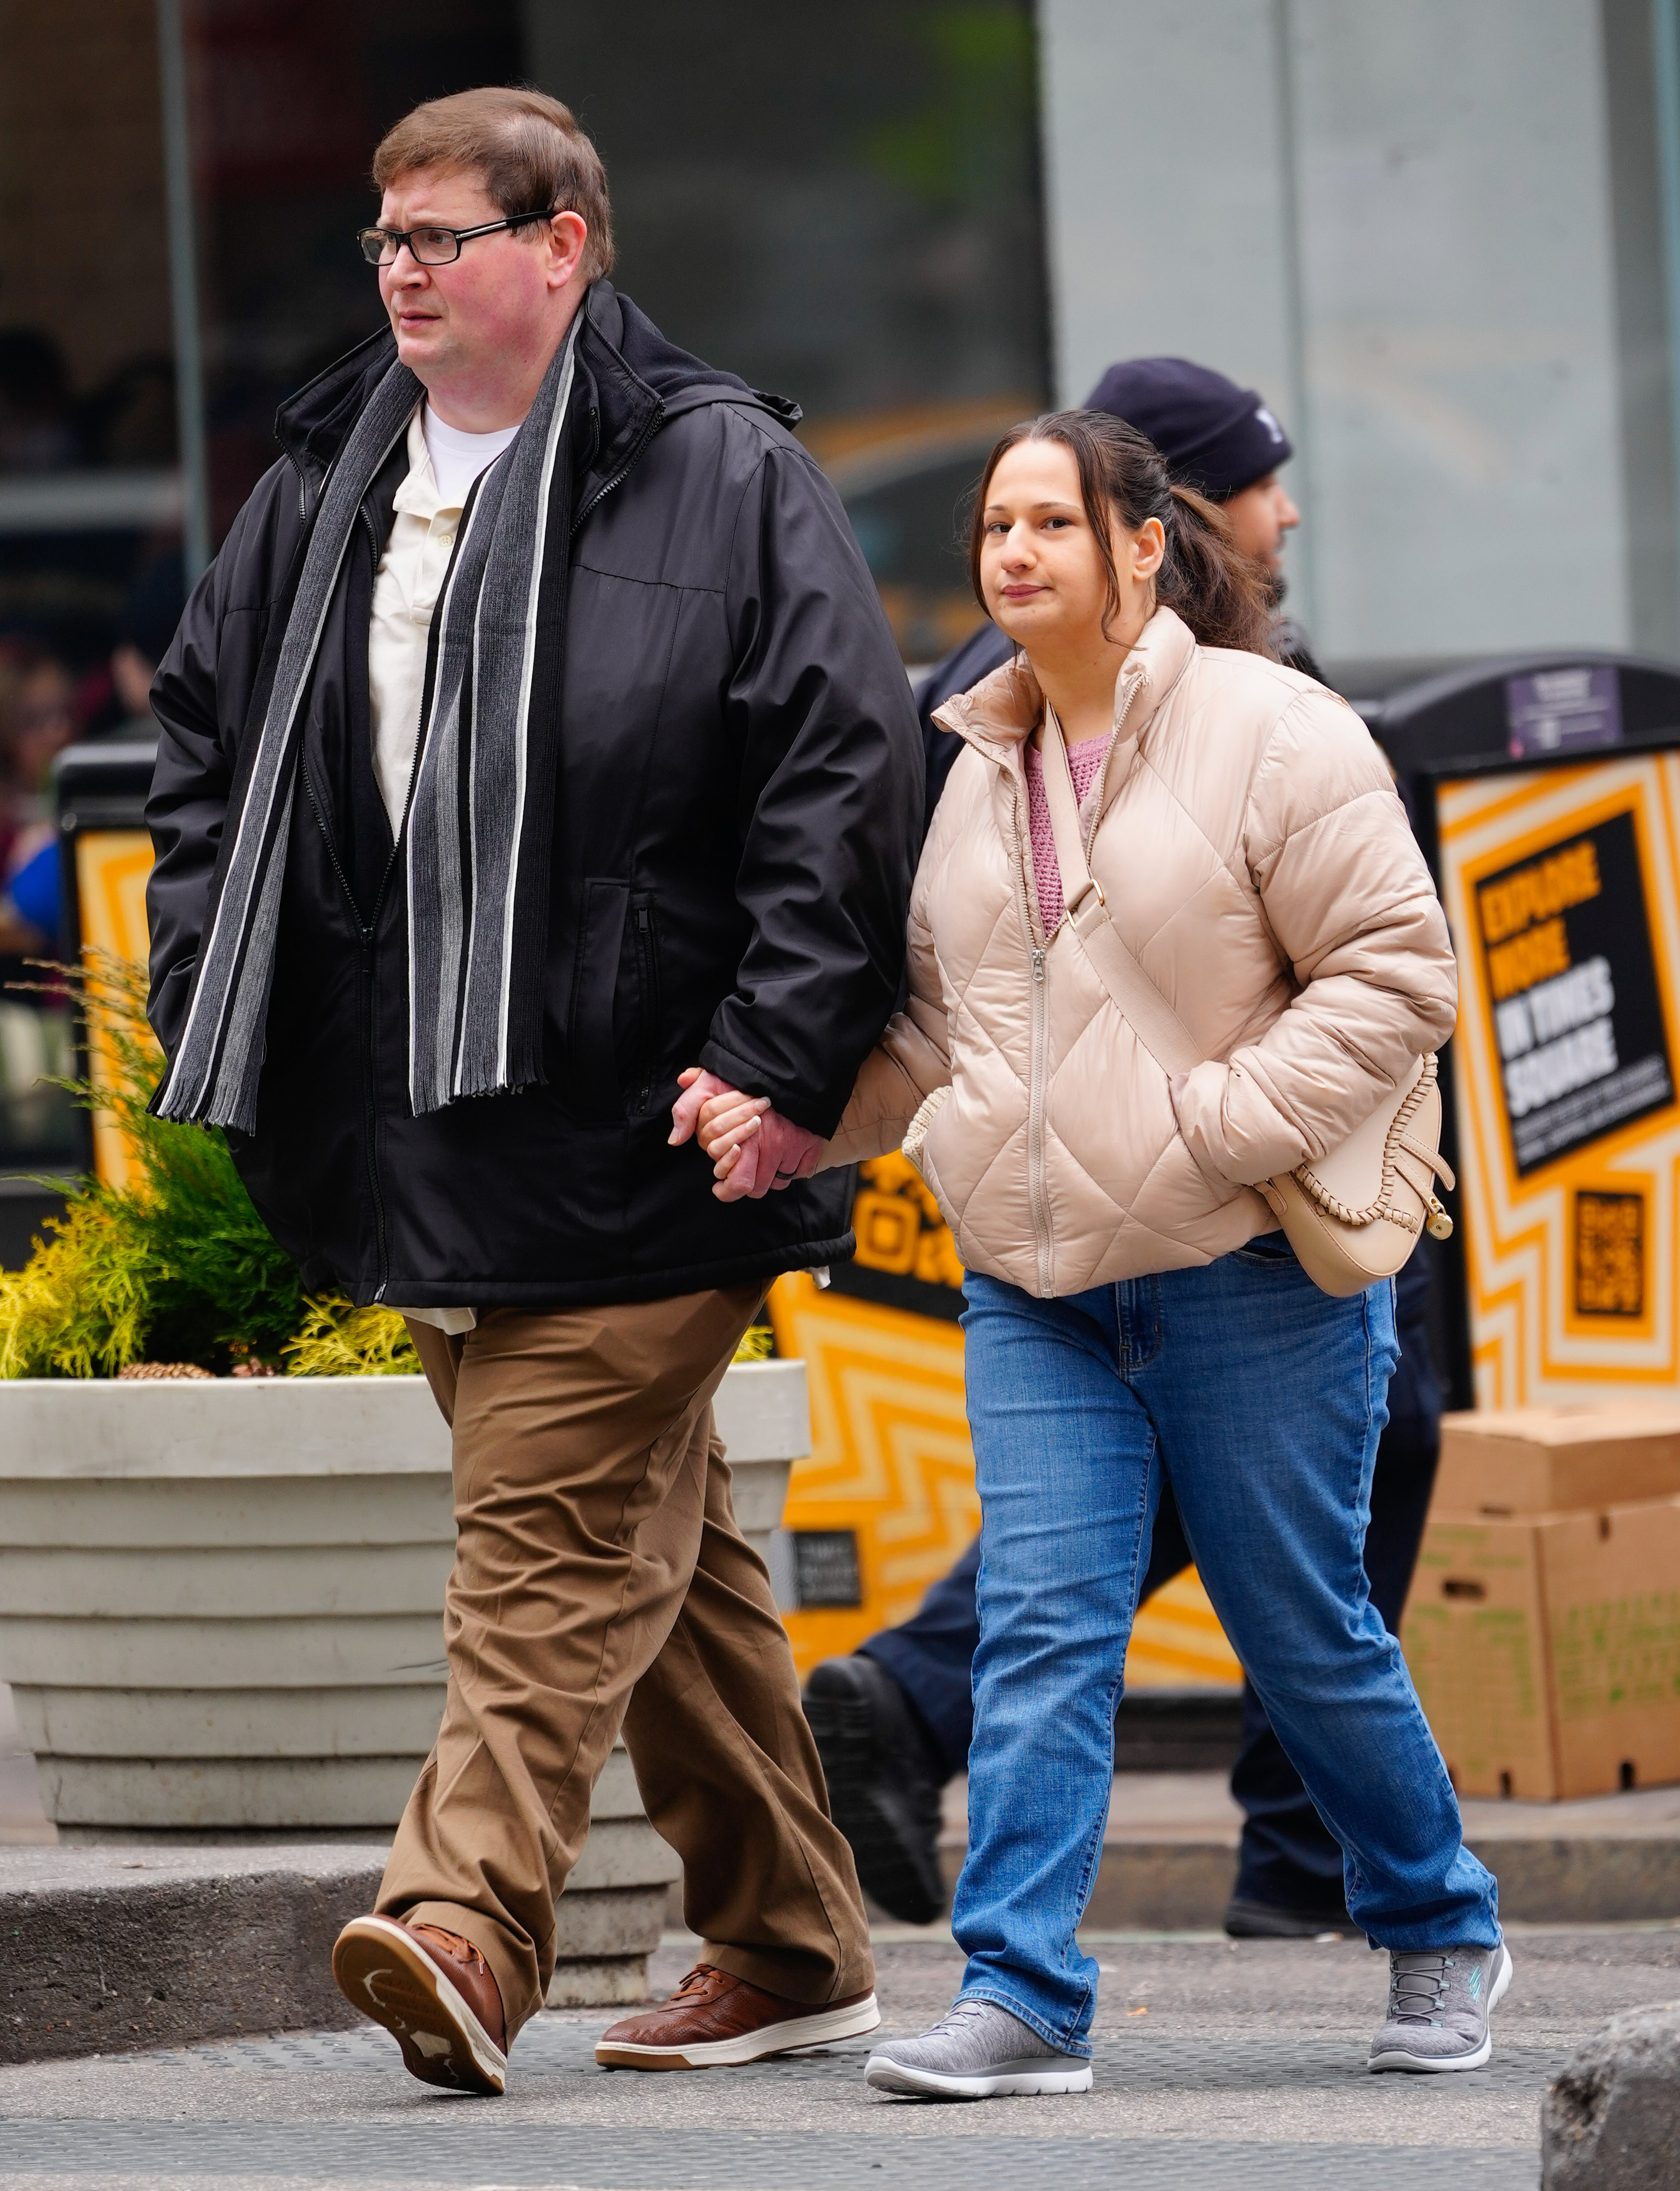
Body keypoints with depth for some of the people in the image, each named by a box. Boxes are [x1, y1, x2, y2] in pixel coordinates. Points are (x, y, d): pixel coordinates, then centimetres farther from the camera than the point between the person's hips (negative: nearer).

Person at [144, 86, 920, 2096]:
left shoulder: (722, 476, -5)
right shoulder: (324, 487, 14)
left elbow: (846, 770, -10)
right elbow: (206, 734, 23)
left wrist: (776, 1056, -17)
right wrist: (206, 1008, 12)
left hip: (629, 1122, -7)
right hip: (413, 1134, 7)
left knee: (554, 1539, -13)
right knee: (647, 1533, 13)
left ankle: (465, 1917, -23)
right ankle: (788, 1946, 21)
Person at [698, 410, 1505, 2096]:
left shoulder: (1268, 734, -7)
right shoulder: (982, 770, 12)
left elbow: (1396, 970, -9)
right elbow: (929, 1023, 20)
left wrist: (1224, 1128, -17)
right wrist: (784, 1113, 3)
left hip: (1249, 1277, -5)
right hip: (1037, 1290, 5)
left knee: (1303, 1632, 5)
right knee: (1041, 1627, -7)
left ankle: (1439, 1931, 26)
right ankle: (1023, 1999, -10)